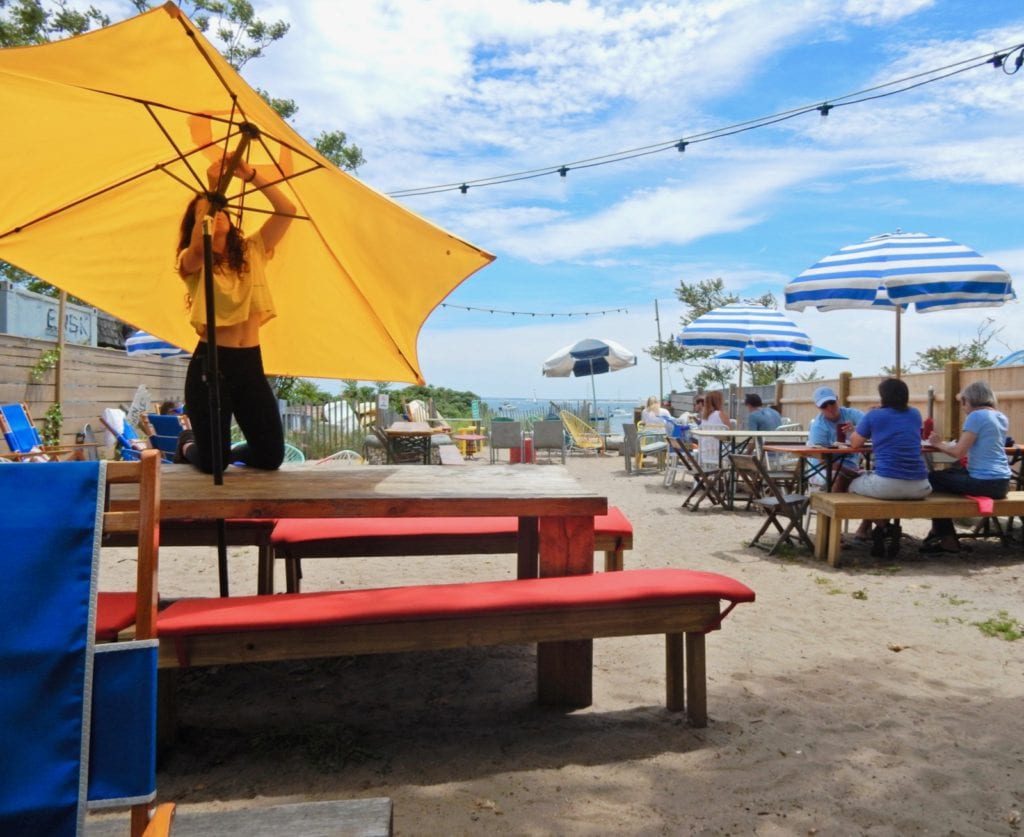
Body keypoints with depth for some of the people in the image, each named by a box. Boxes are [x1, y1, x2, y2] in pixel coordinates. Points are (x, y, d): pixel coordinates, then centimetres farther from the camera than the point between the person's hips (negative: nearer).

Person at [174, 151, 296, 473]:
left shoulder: (251, 251, 10)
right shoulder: (192, 262, 1)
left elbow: (287, 211, -2)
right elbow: (198, 246, -25)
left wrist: (251, 174, -12)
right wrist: (211, 188, -24)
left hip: (250, 364, 4)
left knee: (271, 457, 2)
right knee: (211, 463, -1)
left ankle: (226, 451, 35)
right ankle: (187, 445, 36)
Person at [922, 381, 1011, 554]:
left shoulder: (976, 416, -12)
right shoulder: (1001, 417, 13)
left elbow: (959, 452, -16)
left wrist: (938, 443, -1)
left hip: (984, 483, -9)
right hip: (1002, 482, 9)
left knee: (933, 479, 6)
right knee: (948, 473, 24)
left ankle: (946, 539, 15)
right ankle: (941, 534, 29)